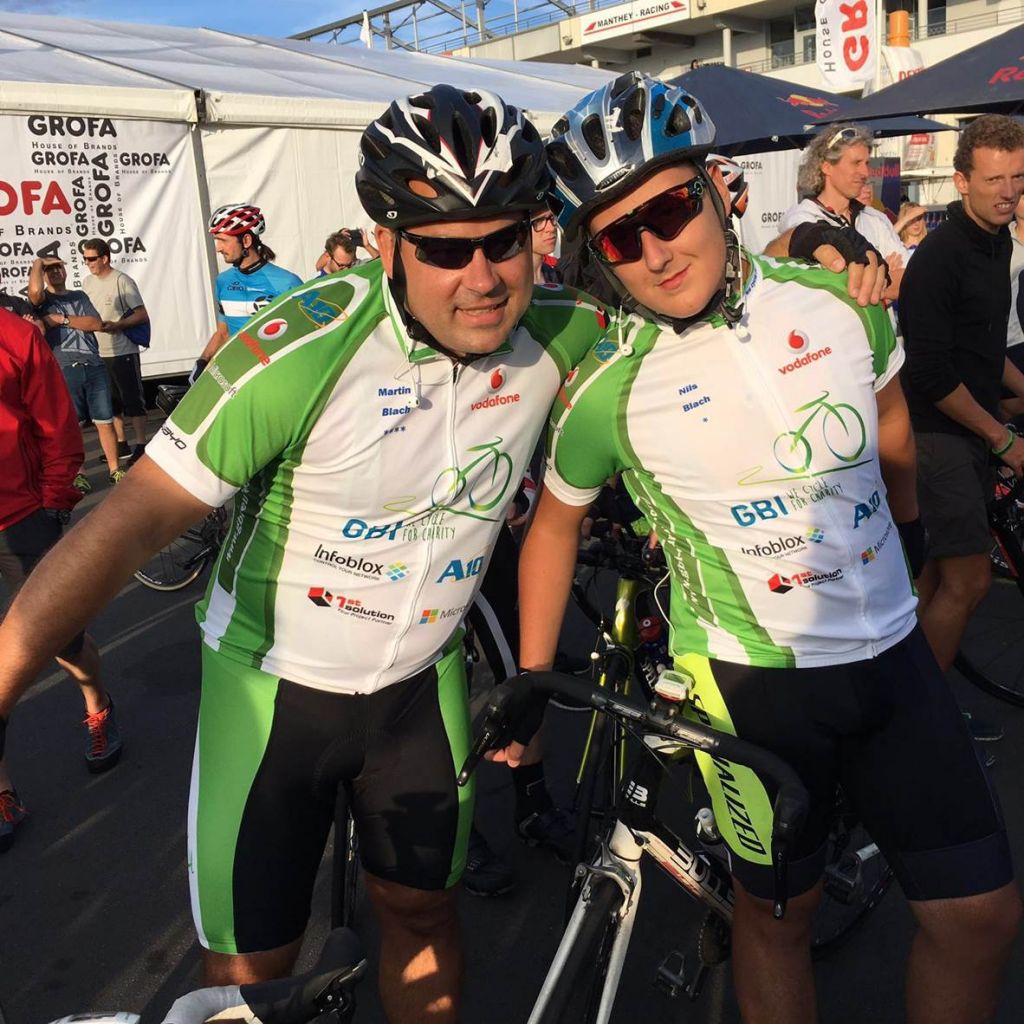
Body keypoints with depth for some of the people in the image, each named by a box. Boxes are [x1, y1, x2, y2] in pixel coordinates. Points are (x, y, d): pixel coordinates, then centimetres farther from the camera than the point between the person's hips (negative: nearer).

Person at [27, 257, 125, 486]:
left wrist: (63, 319, -6)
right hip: (63, 371, -2)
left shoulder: (79, 296, 18)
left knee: (105, 421, 4)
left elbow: (96, 323, 3)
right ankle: (76, 474, 15)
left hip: (94, 367, 3)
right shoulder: (43, 299, 7)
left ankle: (114, 469, 15)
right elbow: (34, 289, -19)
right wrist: (38, 262, -2)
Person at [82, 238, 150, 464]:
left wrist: (116, 325, -22)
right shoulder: (87, 282, 10)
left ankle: (141, 445, 5)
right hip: (99, 353, 7)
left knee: (132, 400, -2)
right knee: (111, 402, 14)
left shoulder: (122, 281, -11)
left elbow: (142, 316, -14)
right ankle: (121, 445, 24)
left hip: (123, 352, -7)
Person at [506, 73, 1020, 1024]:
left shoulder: (839, 304, -5)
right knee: (778, 914, 13)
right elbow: (554, 527, 1)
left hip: (893, 652, 4)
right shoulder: (606, 392, -14)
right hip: (751, 678, -3)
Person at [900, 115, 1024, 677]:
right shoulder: (940, 256, -17)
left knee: (941, 570, 14)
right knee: (969, 580, -9)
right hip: (936, 433, -9)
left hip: (972, 430, 9)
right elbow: (932, 375, -21)